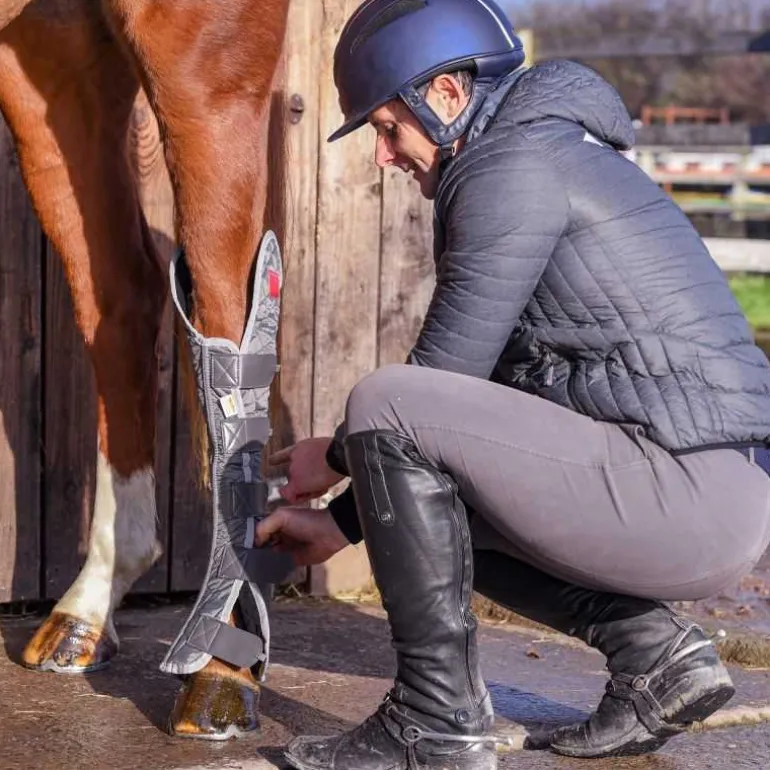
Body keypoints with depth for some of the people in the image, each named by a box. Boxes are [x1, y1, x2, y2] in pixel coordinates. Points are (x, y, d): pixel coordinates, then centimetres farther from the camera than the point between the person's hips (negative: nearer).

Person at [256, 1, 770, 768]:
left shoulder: (513, 167, -9)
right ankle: (653, 648, 11)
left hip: (690, 493, -10)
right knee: (432, 504, 25)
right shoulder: (550, 164, 22)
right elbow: (454, 398, 25)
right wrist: (342, 521, 24)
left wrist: (339, 456, 10)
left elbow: (441, 373, -10)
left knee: (382, 410, -15)